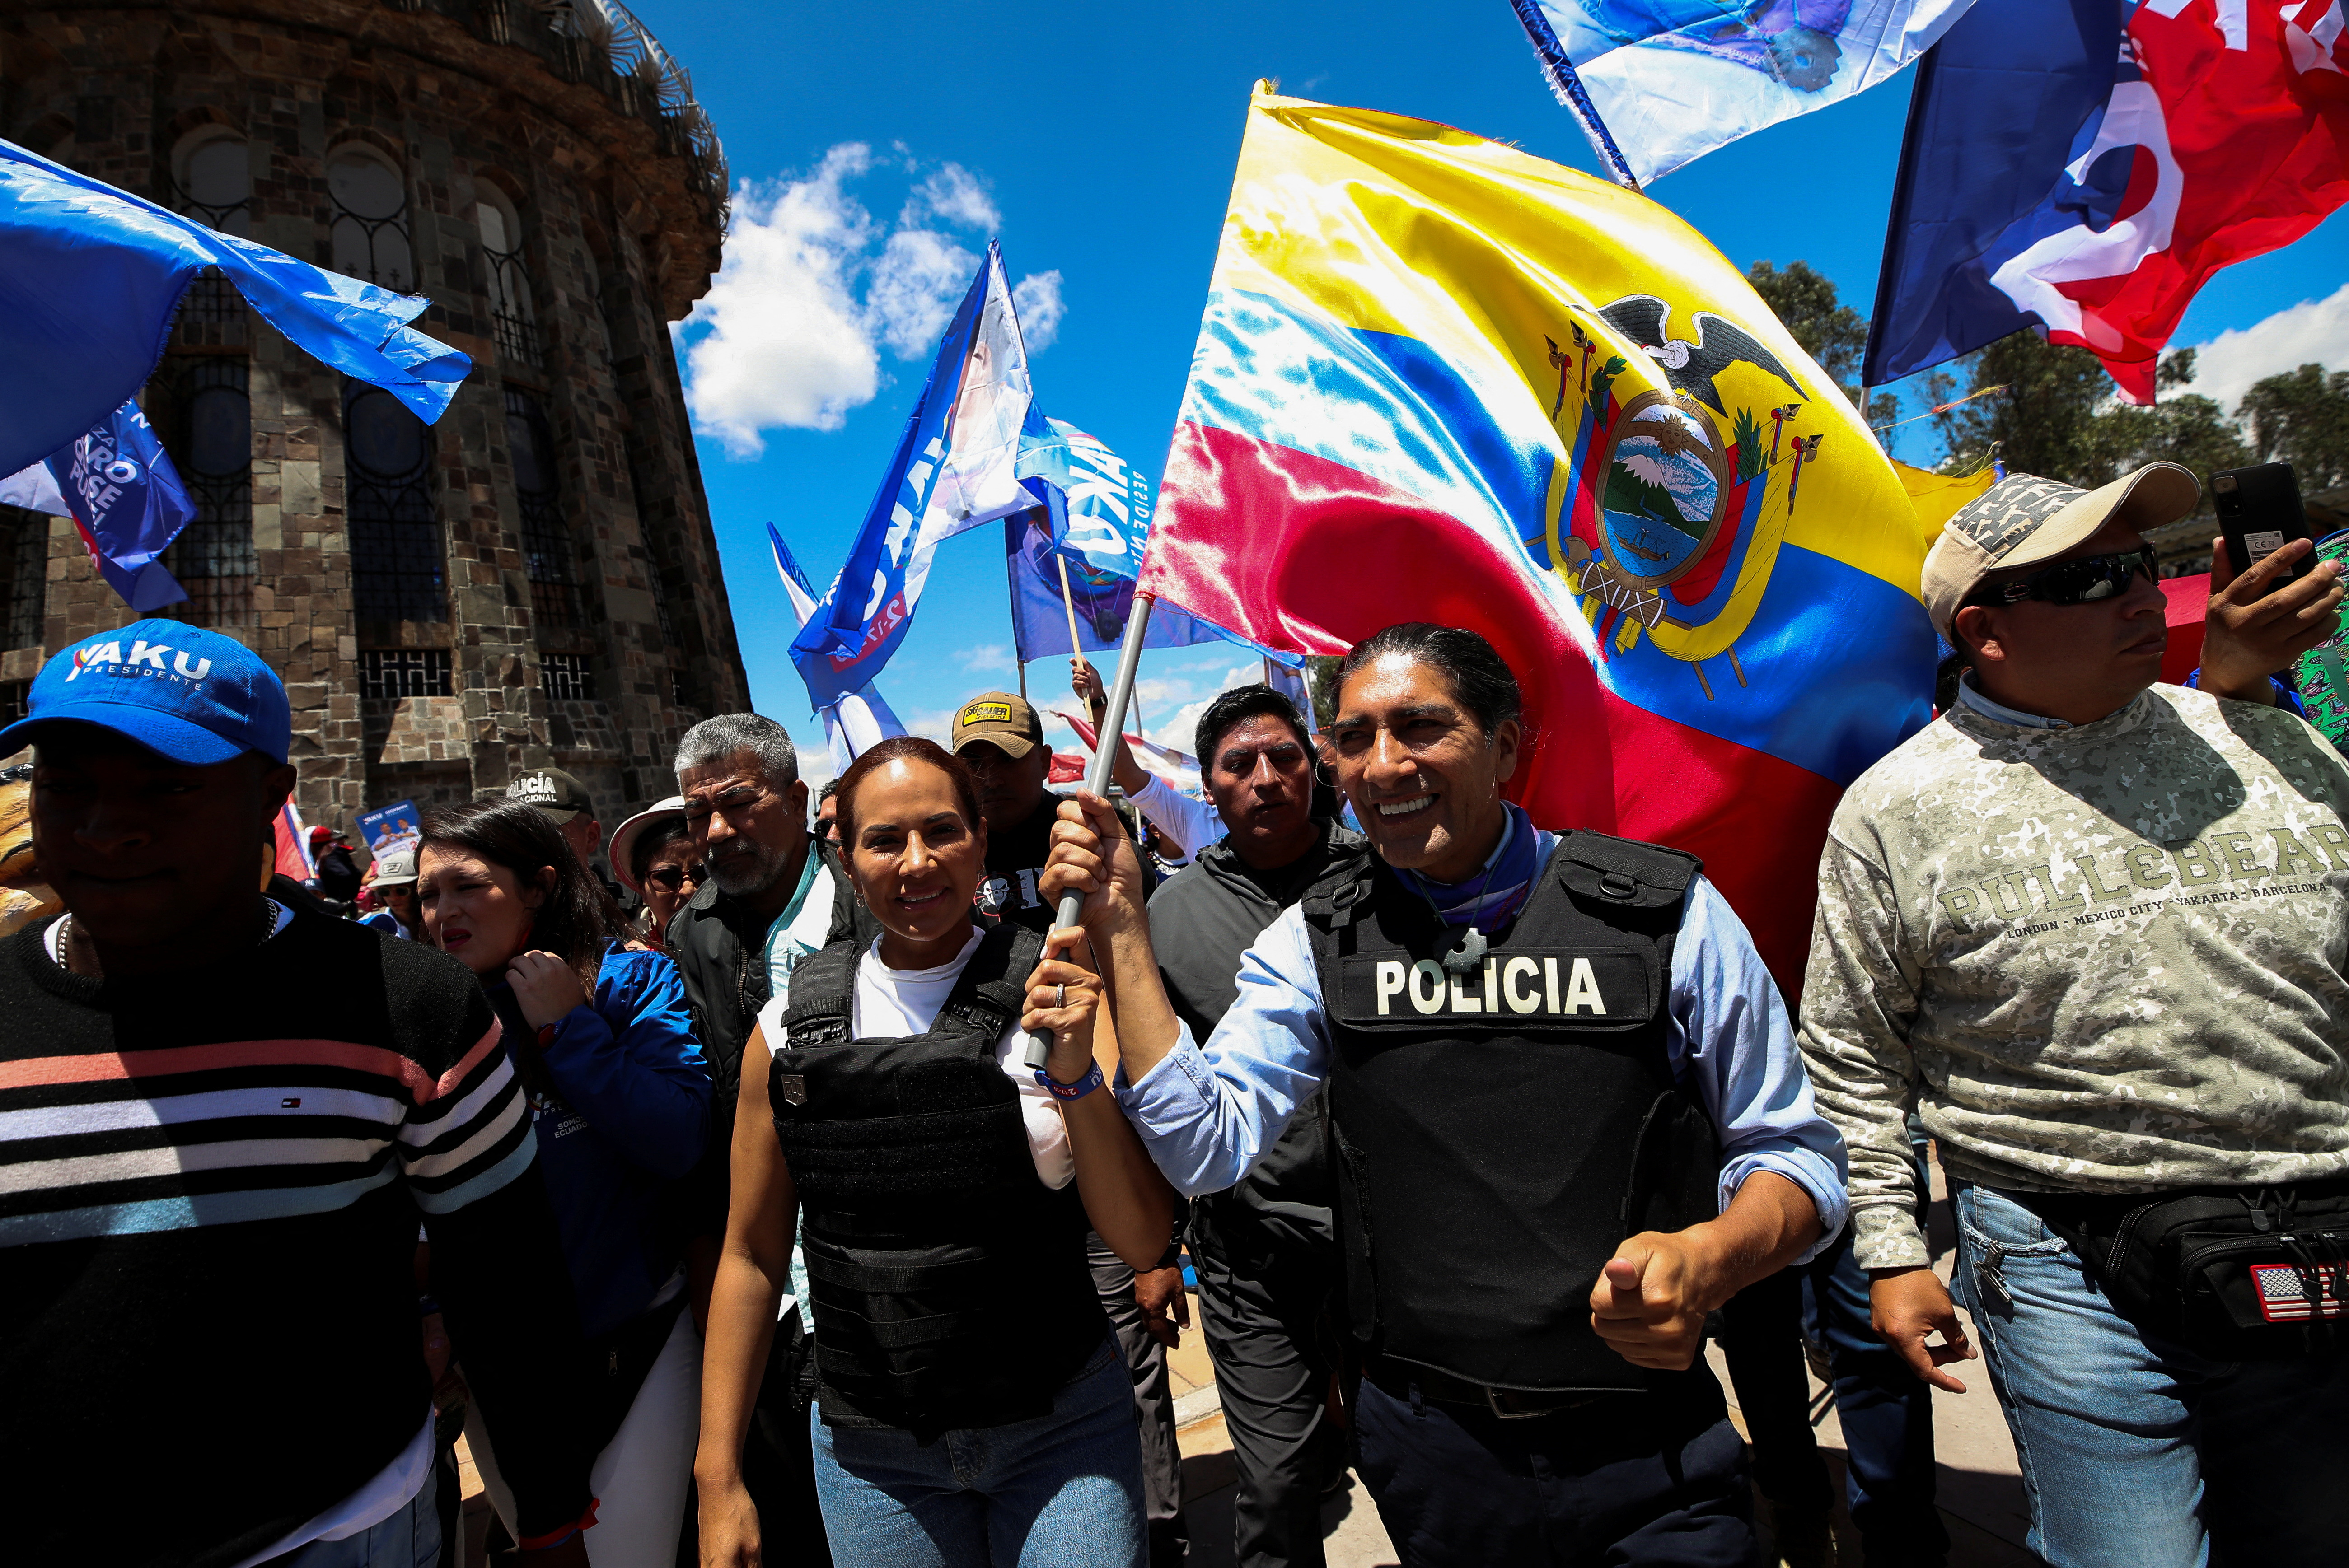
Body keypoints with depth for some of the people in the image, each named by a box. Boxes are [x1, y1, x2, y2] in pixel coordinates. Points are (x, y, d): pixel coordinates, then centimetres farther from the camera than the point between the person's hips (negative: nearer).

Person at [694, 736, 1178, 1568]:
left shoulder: (1057, 995, -11)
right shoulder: (791, 1029, -5)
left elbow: (1142, 1240, -13)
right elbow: (752, 1257, 4)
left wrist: (1076, 1074, -27)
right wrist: (718, 1479, 5)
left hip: (1062, 1431, -1)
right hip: (870, 1453, 2)